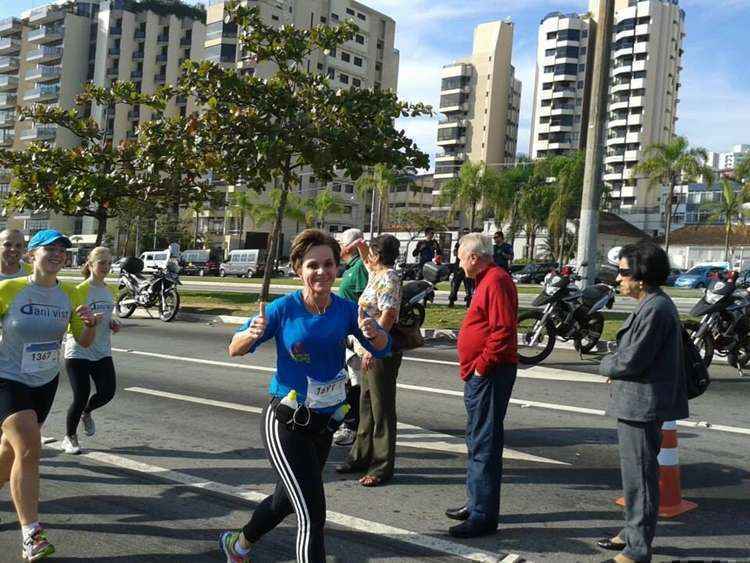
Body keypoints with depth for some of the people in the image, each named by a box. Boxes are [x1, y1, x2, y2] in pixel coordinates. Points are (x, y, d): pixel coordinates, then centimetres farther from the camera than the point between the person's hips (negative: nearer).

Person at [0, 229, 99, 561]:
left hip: (45, 382, 5)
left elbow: (83, 342, 2)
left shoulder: (69, 296, -1)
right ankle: (31, 536, -12)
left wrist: (90, 323, -16)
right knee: (29, 449, -18)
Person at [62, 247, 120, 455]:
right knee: (81, 397, -4)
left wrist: (112, 324, 2)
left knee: (107, 392, -3)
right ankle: (69, 437, 21)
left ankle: (86, 413, 31)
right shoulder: (80, 290, -12)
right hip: (78, 352, -6)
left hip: (102, 352, 6)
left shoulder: (109, 291, 9)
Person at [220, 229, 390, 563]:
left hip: (324, 425, 6)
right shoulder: (284, 309, -14)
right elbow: (235, 349, -8)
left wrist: (372, 332, -27)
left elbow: (382, 350, -5)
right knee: (312, 514, -13)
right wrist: (252, 334, -30)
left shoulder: (345, 309, -5)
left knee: (286, 501, 26)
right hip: (286, 424, -5)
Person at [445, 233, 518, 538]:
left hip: (489, 375, -11)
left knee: (484, 443, -6)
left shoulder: (496, 281, -16)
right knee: (477, 439, 18)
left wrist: (482, 365, -19)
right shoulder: (487, 280, 17)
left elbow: (503, 331, -24)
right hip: (480, 375, 11)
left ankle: (484, 515, 2)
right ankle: (476, 502, 31)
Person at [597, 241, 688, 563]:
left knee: (639, 475, -1)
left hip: (642, 405, -11)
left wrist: (605, 366, -5)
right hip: (639, 404, 11)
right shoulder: (653, 304, 12)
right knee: (635, 473, 20)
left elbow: (632, 360, -23)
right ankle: (633, 533, 34)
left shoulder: (655, 309, -21)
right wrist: (615, 367, 2)